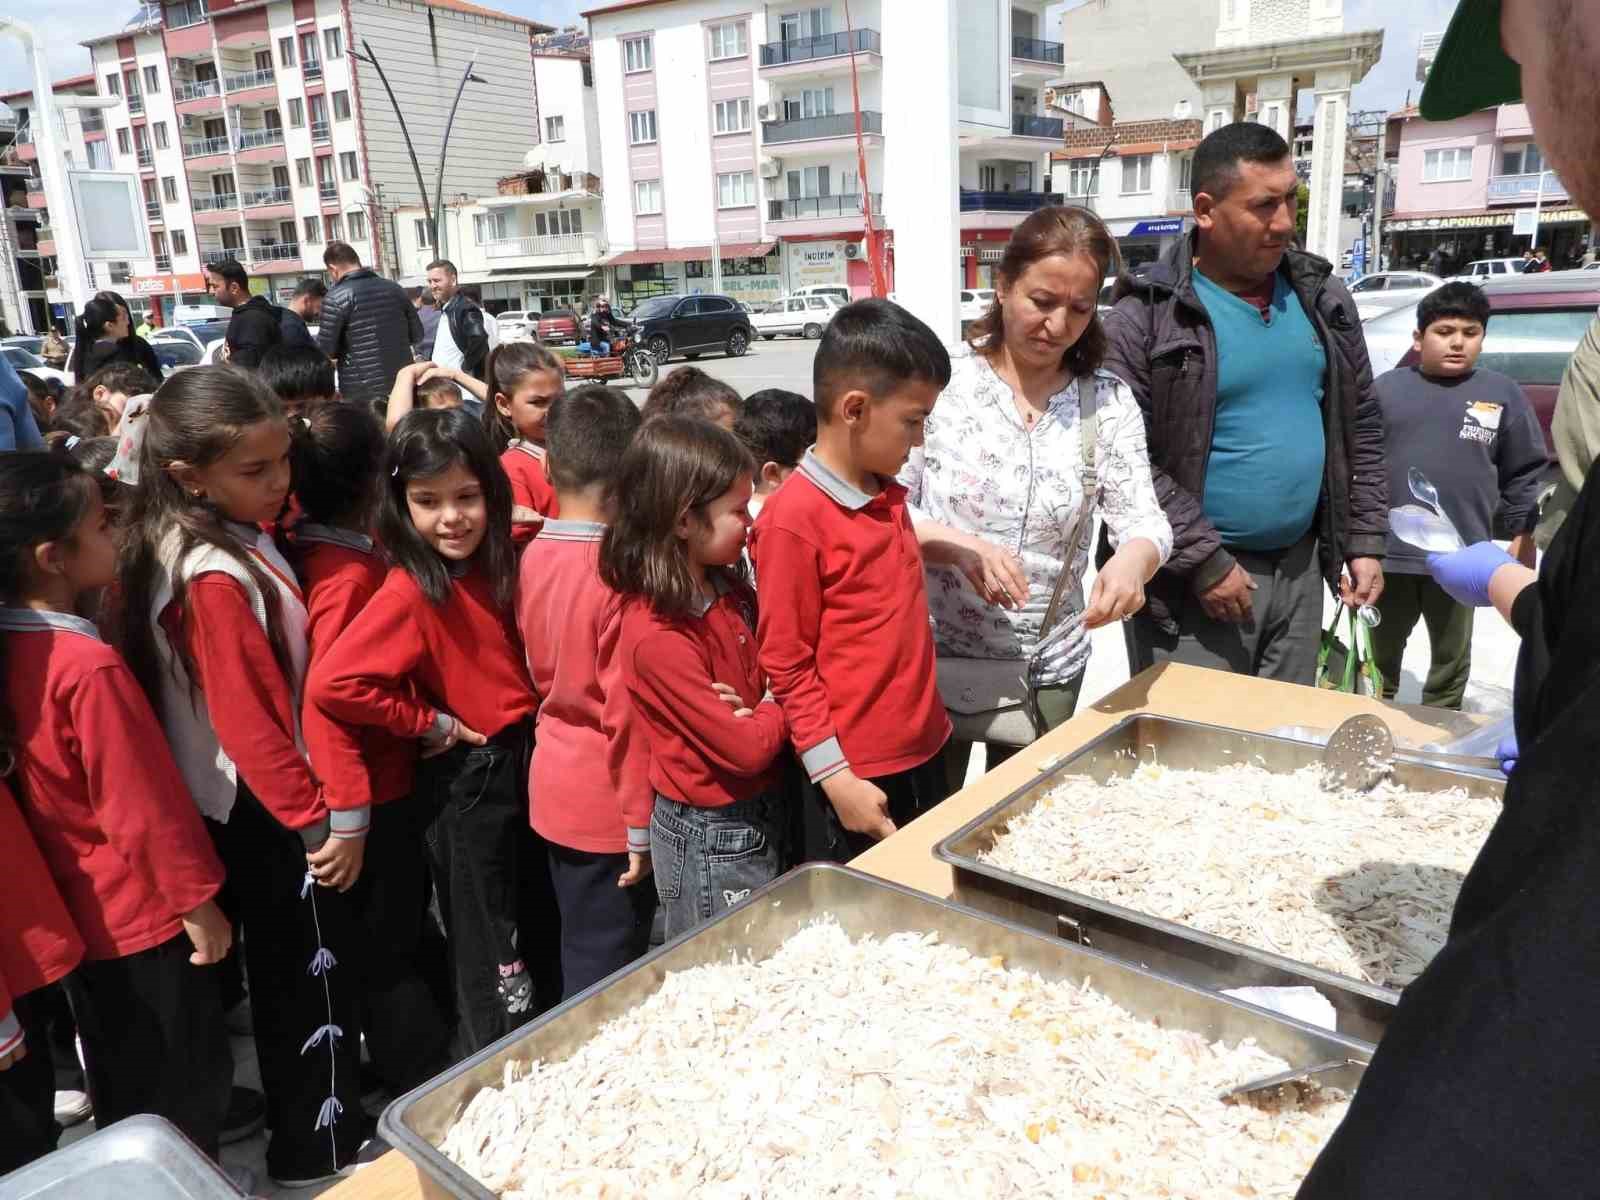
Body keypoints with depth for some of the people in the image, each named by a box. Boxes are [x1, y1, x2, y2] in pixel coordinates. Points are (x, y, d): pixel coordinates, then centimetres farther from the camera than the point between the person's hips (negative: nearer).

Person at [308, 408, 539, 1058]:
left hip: (518, 768, 7)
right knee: (488, 964, 6)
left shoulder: (492, 567, -1)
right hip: (468, 781, -7)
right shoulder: (412, 593, -21)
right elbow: (331, 685, -30)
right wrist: (430, 723, -19)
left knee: (528, 944, 22)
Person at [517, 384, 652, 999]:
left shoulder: (533, 555, -1)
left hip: (552, 782, 7)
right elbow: (626, 709, -21)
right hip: (606, 804, -7)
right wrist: (641, 826, -14)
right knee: (606, 976, 7)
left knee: (577, 957, 22)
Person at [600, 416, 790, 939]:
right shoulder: (657, 638, -27)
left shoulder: (731, 588, -3)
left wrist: (758, 708, -15)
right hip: (711, 841, -7)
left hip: (760, 813, 7)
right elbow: (748, 748, -25)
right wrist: (777, 710, -6)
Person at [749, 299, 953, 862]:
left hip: (924, 751, 8)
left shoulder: (889, 495, 6)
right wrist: (834, 777, -15)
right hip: (856, 774, -8)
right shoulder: (793, 519, -18)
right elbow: (786, 666, -15)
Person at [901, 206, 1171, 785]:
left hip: (1049, 669, 2)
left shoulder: (1109, 401, -1)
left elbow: (1143, 518, -6)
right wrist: (959, 547, -27)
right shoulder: (942, 382, -9)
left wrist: (1134, 558, -29)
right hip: (934, 655, -2)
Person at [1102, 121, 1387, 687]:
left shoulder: (1324, 298, 8)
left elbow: (1361, 425, 15)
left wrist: (1365, 541, 9)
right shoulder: (1146, 317, -12)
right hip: (1188, 585, -6)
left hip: (1300, 570, 6)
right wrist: (1204, 559, -17)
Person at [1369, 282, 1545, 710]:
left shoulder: (1502, 394, 1)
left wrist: (1521, 534, 4)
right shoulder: (1387, 388, 0)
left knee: (1452, 654, 15)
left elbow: (1524, 472, 7)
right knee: (1381, 647, 16)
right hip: (1389, 551, 0)